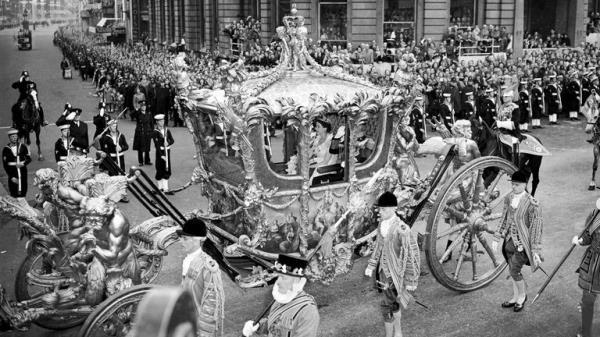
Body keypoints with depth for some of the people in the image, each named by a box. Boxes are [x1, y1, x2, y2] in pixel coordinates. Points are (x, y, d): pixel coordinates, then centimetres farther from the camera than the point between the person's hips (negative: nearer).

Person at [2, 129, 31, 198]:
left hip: (23, 173, 2)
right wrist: (12, 177, -10)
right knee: (14, 194, 0)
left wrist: (23, 164, -16)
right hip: (12, 174, -2)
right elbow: (5, 165, -4)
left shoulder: (23, 146, 2)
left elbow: (29, 158, 6)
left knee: (23, 194, 7)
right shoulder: (6, 149, -4)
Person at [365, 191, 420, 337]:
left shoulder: (402, 230, -26)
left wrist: (411, 280, -14)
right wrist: (371, 265, 12)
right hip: (384, 270, 7)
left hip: (396, 273, -7)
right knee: (394, 303, 22)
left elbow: (412, 256, -19)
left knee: (388, 306, -4)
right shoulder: (382, 223, -2)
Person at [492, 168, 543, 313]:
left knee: (514, 271, -5)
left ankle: (522, 296, 21)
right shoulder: (509, 198, 1)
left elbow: (536, 227, -15)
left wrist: (535, 251, -15)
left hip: (522, 243, -6)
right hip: (510, 240, 6)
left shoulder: (532, 204, -19)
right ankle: (516, 297, 34)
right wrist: (497, 238, 10)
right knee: (513, 270, 16)